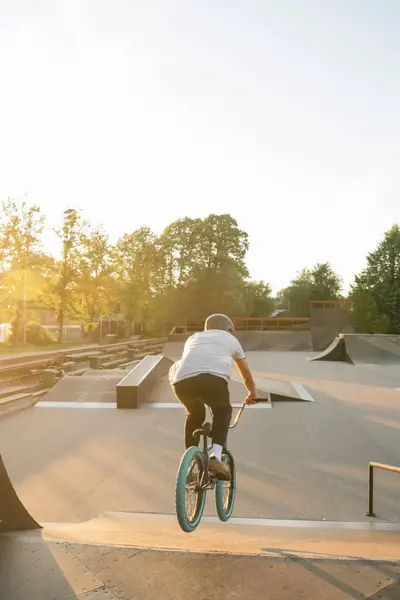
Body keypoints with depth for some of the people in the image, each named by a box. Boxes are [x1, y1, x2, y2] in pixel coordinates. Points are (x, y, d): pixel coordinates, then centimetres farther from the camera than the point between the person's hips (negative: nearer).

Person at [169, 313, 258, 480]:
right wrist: (252, 394, 62)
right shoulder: (230, 339, 34)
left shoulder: (193, 338, 40)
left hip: (181, 380, 3)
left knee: (194, 415, 31)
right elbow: (247, 375, 43)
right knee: (223, 412, 25)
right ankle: (215, 456, 5)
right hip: (213, 378, -3)